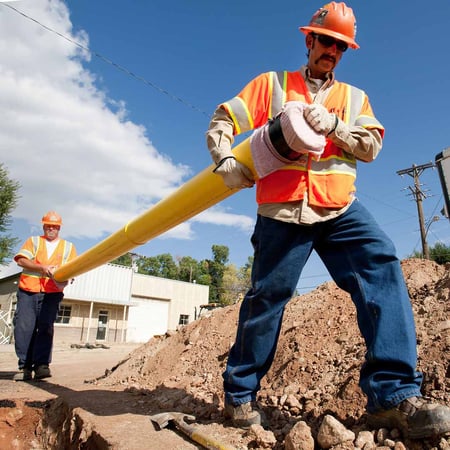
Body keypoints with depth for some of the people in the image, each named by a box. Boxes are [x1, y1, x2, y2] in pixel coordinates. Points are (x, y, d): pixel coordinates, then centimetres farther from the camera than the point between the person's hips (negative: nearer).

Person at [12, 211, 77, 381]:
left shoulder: (68, 246, 16)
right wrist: (42, 267, -15)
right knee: (23, 327, -4)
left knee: (45, 328, -8)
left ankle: (41, 365, -7)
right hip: (28, 291, 1)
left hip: (52, 293, -1)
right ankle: (25, 366, 4)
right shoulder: (33, 241, 15)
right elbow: (21, 260, 0)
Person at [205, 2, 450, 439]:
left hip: (340, 208, 3)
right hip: (282, 209, -3)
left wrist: (331, 125, -10)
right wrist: (226, 162, -7)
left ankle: (393, 395, -11)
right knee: (266, 296, 0)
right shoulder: (272, 83, 16)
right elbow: (221, 120, 10)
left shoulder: (354, 98, 23)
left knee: (383, 268, -18)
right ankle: (239, 393, 19)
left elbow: (372, 145, 7)